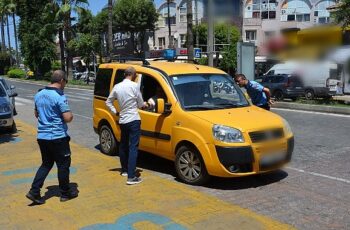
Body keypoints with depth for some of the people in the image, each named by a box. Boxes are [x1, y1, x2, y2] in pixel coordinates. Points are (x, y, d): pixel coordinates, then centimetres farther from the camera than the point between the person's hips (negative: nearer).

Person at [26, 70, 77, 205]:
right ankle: (65, 193, 19)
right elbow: (67, 118, -20)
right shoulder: (59, 97, -17)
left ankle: (34, 191, 8)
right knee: (63, 165, 8)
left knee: (46, 164, 17)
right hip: (57, 137, -7)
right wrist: (71, 115, 0)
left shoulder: (39, 94, 8)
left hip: (42, 136, 7)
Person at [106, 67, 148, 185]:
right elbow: (140, 104, -3)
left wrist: (115, 112, 16)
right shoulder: (134, 86, -11)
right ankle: (131, 177, -11)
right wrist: (144, 104, 18)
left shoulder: (117, 87, 5)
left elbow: (108, 102, 13)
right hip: (133, 120, -6)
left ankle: (125, 170, 34)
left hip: (122, 121, 7)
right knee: (133, 147, -7)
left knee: (123, 145, 20)